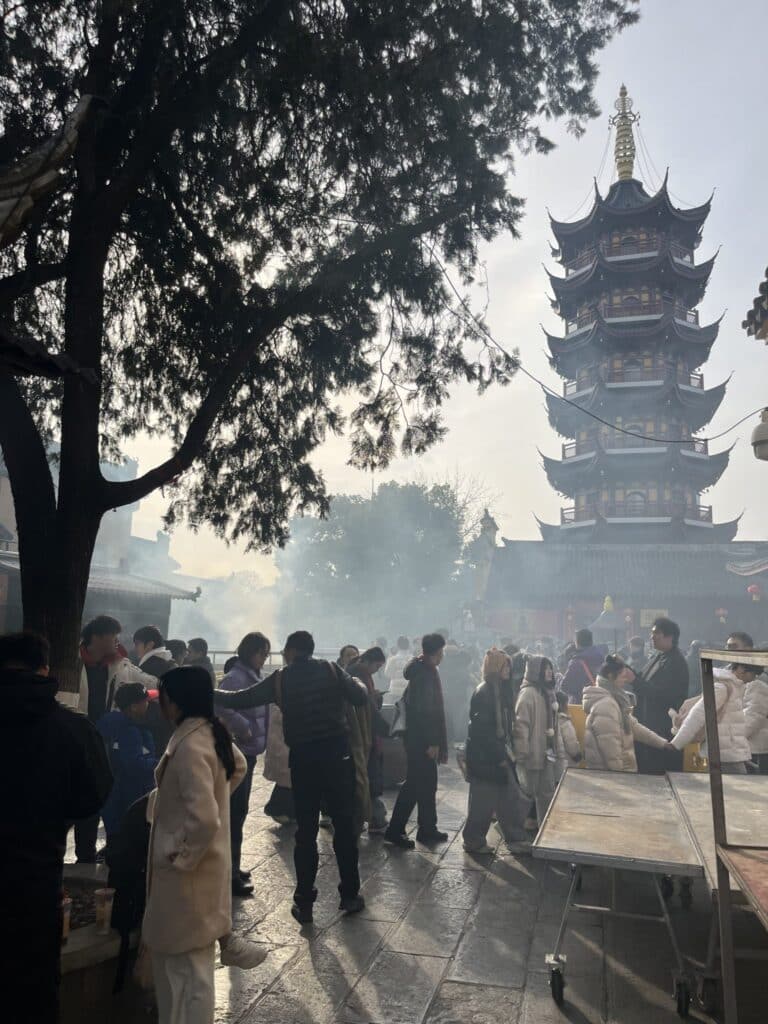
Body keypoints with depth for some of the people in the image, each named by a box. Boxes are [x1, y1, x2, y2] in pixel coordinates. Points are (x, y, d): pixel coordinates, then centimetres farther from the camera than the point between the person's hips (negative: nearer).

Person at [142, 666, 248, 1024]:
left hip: (188, 873, -9)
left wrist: (181, 857, -17)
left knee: (185, 966, 8)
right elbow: (238, 765, 21)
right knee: (192, 961, 24)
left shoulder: (189, 746, -28)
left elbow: (203, 820, -32)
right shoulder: (212, 733, 0)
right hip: (205, 863, 9)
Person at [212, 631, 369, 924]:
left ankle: (304, 902, 15)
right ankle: (350, 895, 19)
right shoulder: (331, 670, -1)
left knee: (306, 830, 10)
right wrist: (356, 683, 17)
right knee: (344, 825, 10)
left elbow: (239, 700, 4)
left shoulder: (280, 679, 0)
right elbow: (362, 699, -5)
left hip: (303, 758, 0)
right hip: (337, 753, 0)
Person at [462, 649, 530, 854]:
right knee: (483, 800, 4)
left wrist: (507, 751, 11)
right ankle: (474, 841, 20)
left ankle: (515, 839, 23)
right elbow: (482, 729, -22)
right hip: (485, 757, -8)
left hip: (499, 754, 9)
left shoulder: (501, 691, 7)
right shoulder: (483, 693, -20)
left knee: (509, 798, 13)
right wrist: (499, 756, -18)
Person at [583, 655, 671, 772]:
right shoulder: (605, 704, -23)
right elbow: (610, 746, -25)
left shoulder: (615, 700, 11)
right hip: (608, 772, -10)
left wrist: (662, 743, 14)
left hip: (611, 770, 10)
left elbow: (633, 726, 15)